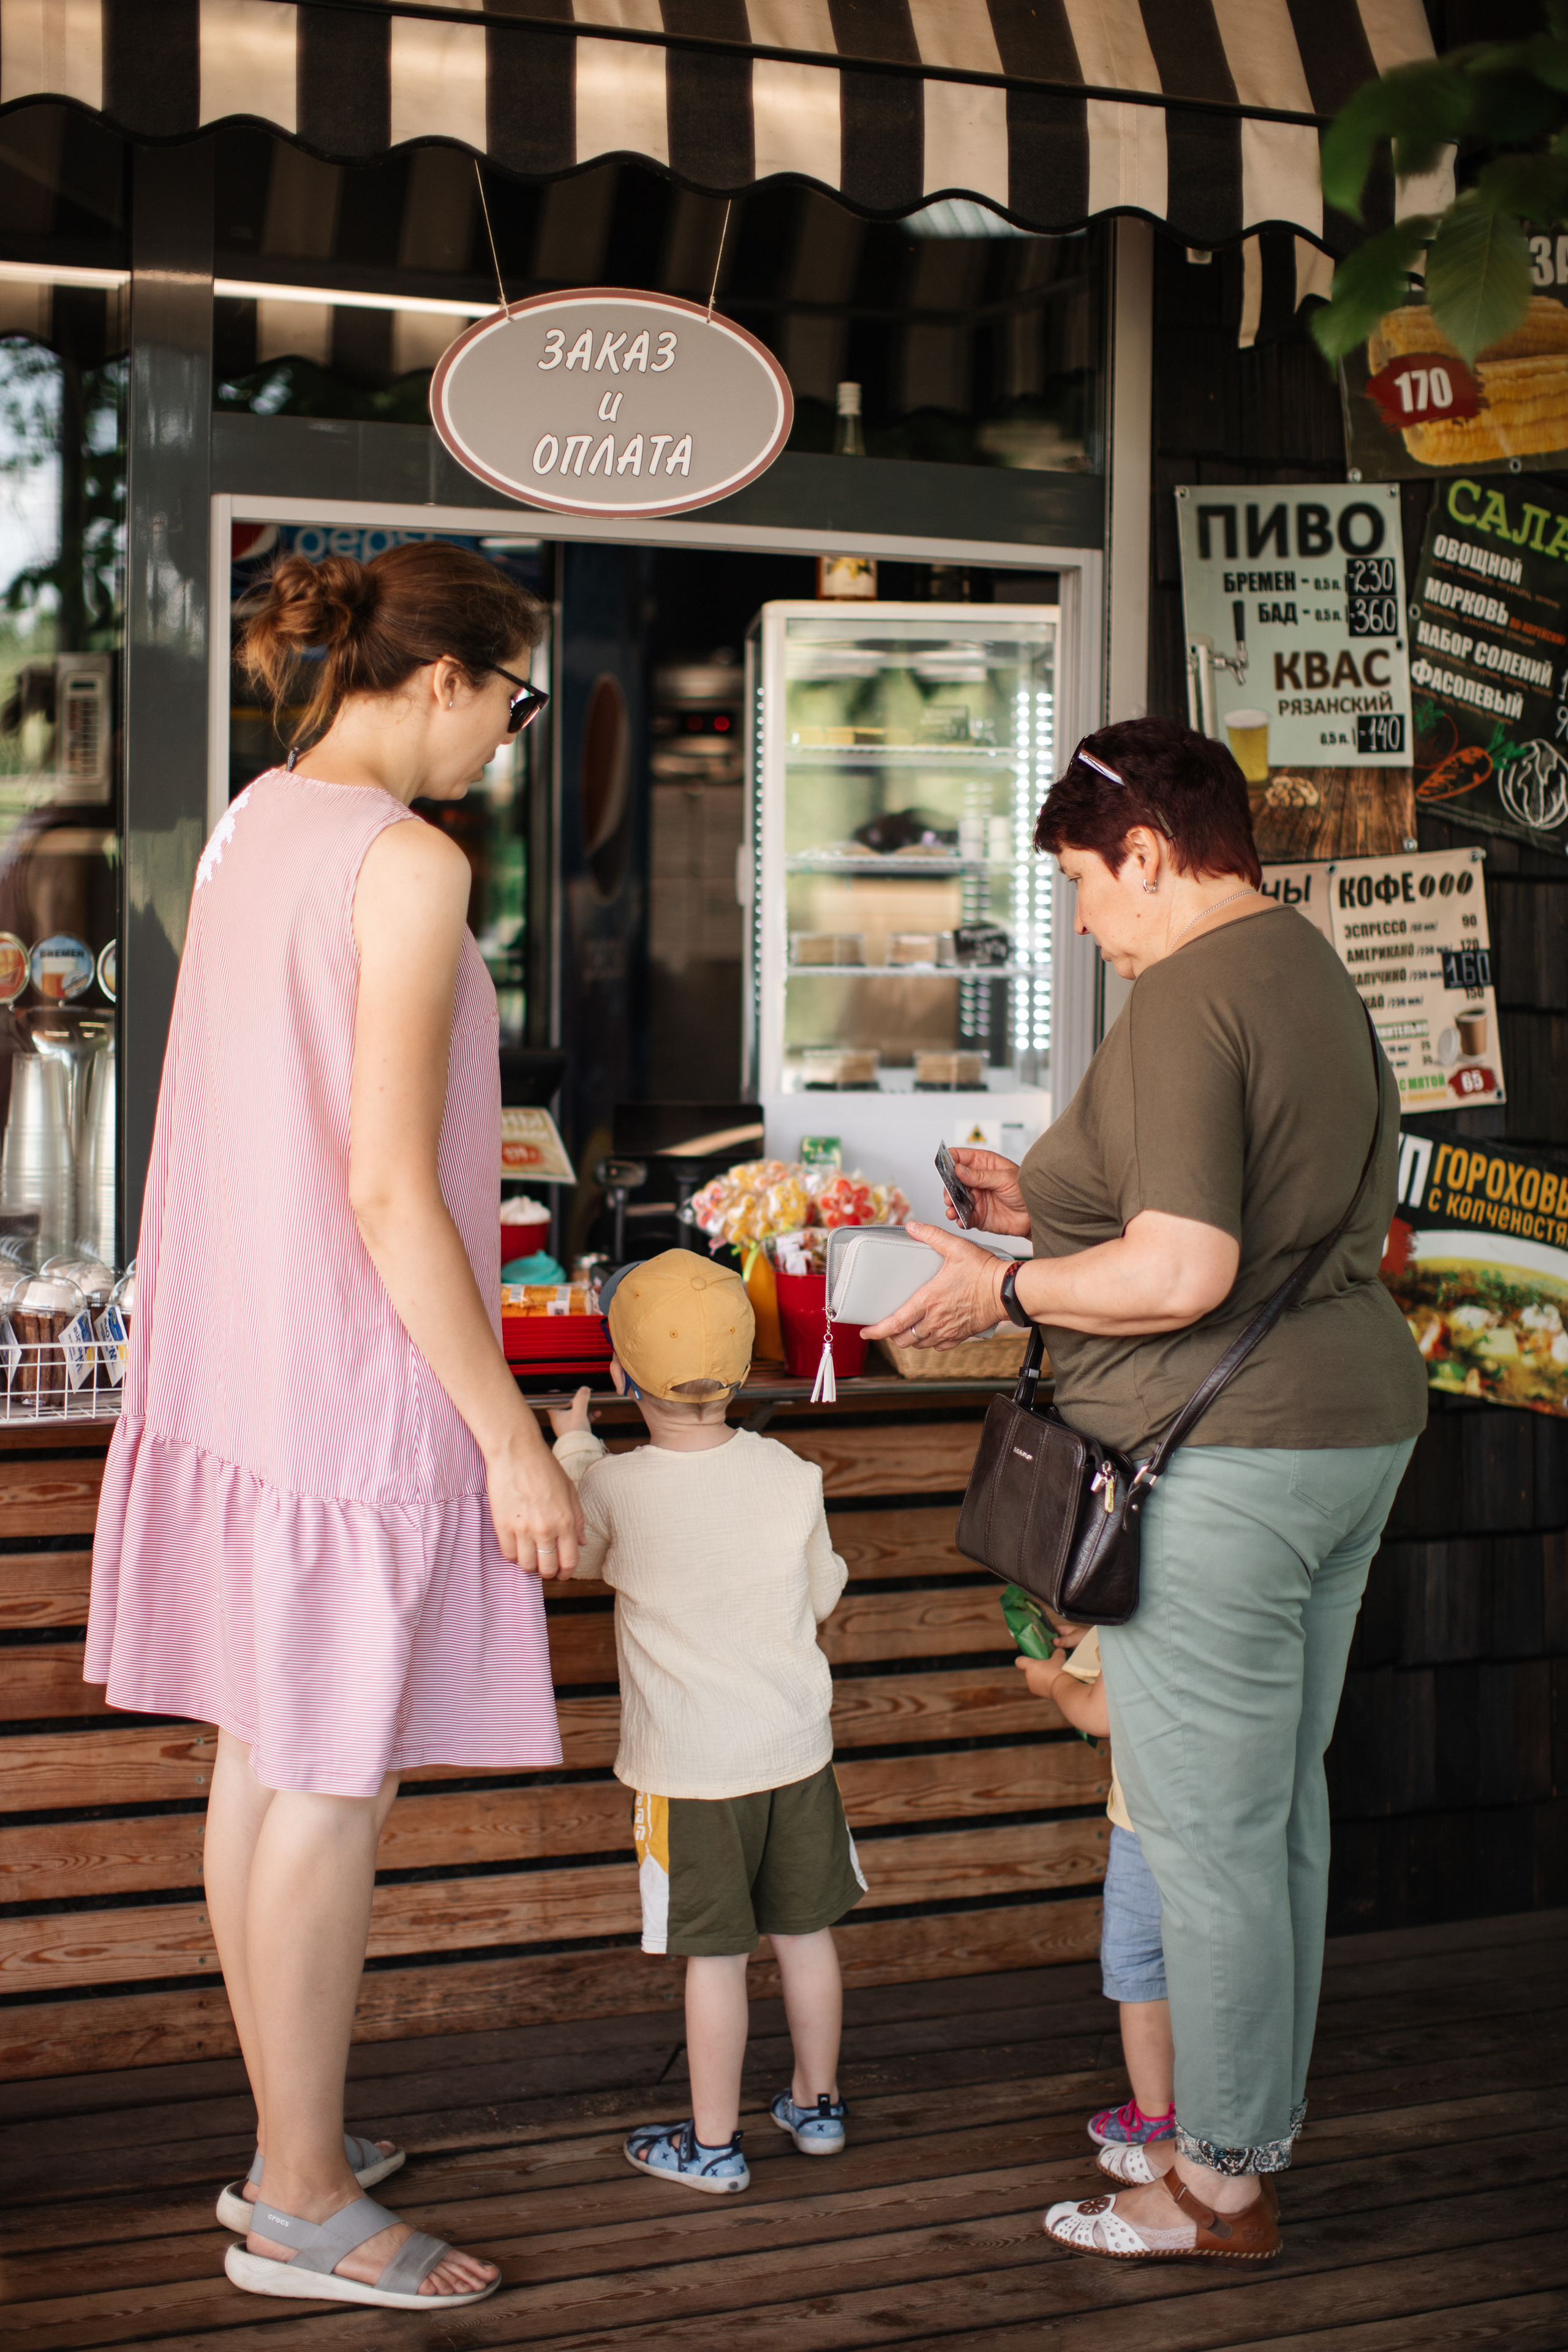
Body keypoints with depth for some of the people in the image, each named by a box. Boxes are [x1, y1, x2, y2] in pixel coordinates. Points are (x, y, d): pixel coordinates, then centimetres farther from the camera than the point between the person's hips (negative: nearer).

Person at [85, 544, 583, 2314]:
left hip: (233, 1362, 9)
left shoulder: (249, 830, 10)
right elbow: (389, 1187, -21)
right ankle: (298, 2205, 12)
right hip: (356, 1374, -9)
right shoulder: (407, 865, -17)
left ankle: (290, 2145, 29)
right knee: (331, 1789, 0)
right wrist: (510, 1439, -16)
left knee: (262, 1760, 15)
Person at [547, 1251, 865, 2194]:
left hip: (689, 1767, -3)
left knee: (715, 1954, 4)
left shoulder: (615, 1488, -16)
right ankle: (818, 2104, 32)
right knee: (805, 1932, 16)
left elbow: (577, 1555, 7)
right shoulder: (791, 1476, -7)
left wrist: (574, 1451, 20)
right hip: (797, 1746, 3)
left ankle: (713, 2143, 15)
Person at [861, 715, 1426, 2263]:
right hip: (1353, 1428, 10)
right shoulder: (1316, 977, 15)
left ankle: (1220, 2187, 10)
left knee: (1207, 1836, 0)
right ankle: (1261, 2124, 28)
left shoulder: (1184, 1002, -17)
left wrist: (1004, 1287, -10)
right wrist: (1051, 1208, 19)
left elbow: (1183, 1274, -25)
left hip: (1224, 1464, -10)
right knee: (1282, 1804, 17)